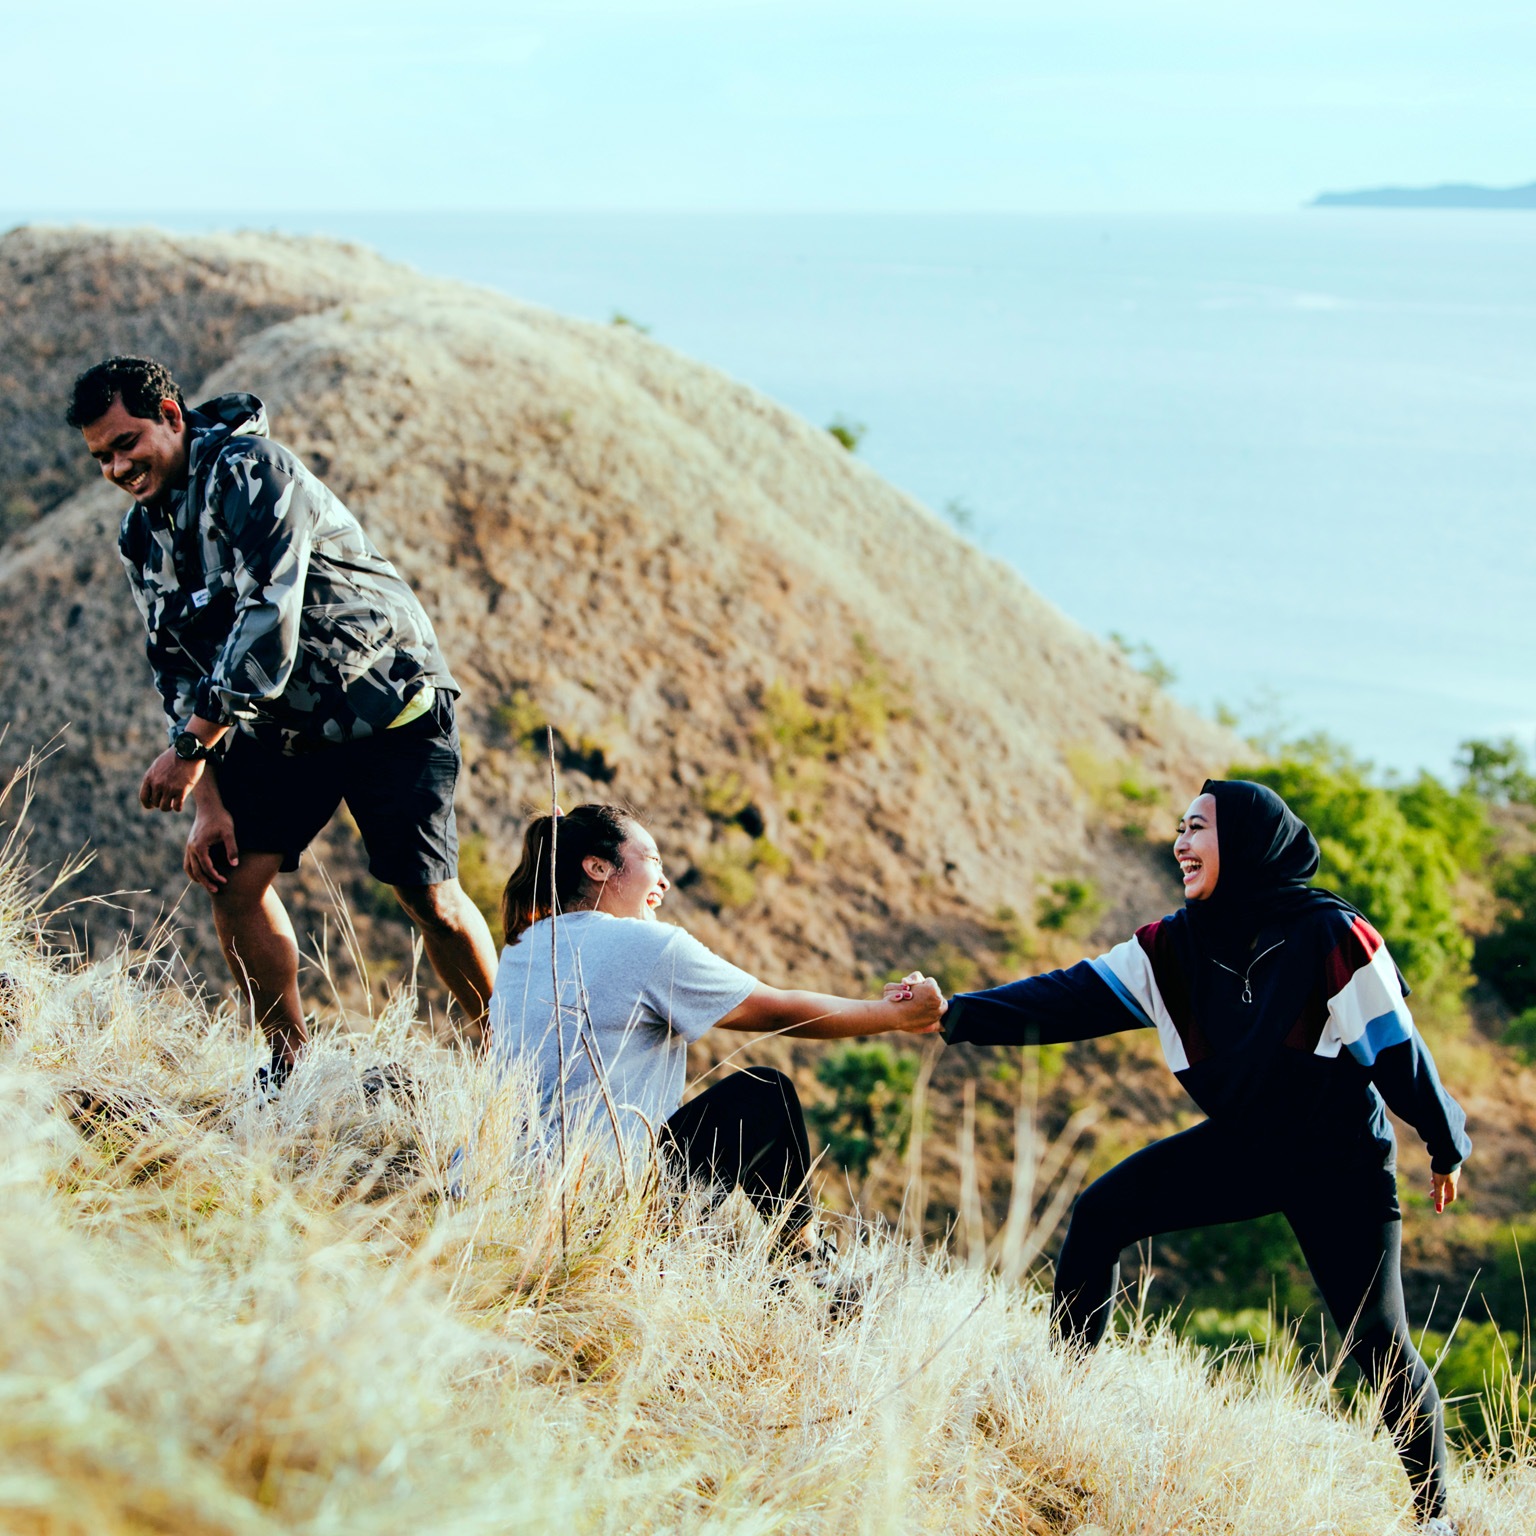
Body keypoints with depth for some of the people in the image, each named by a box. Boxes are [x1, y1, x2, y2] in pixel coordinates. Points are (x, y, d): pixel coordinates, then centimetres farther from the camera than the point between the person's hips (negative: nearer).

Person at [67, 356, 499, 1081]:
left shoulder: (251, 472, -21)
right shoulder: (141, 536, 4)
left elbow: (269, 622, -30)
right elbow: (178, 666, 6)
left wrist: (191, 746, -28)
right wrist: (208, 800, -5)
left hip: (386, 701, -7)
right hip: (280, 723, 7)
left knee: (428, 896, -9)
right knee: (231, 877, -6)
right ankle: (290, 1061, 11)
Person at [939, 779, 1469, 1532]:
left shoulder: (1331, 936, -21)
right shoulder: (1177, 945, -7)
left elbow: (1396, 1050, -12)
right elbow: (1073, 998, -13)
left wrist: (1445, 1146, -2)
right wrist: (959, 1016, -25)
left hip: (1341, 1165, -5)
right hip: (1240, 1145, 5)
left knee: (1378, 1341, -6)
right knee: (1099, 1215, -9)